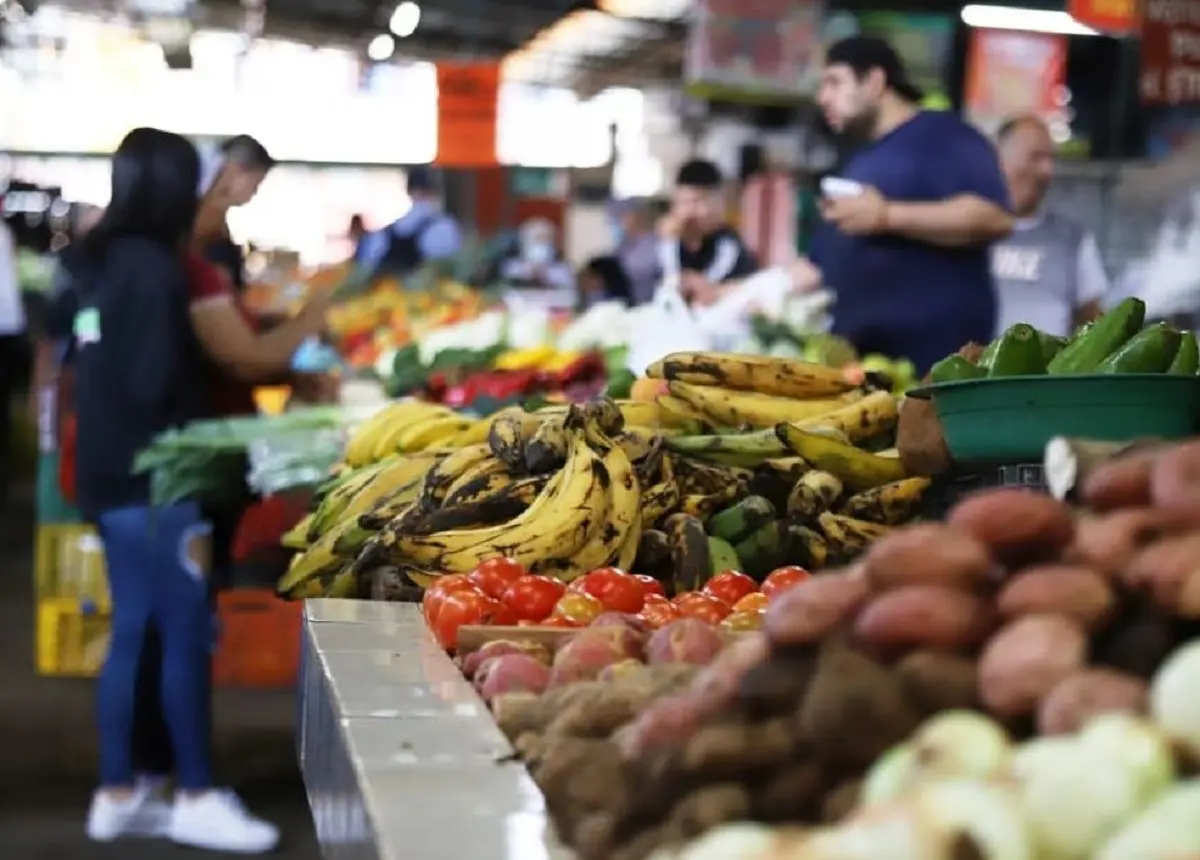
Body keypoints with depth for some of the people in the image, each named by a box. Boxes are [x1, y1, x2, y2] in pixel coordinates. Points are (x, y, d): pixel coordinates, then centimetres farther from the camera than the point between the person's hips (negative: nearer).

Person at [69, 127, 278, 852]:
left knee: (132, 631, 12)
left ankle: (118, 794, 18)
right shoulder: (154, 269, -16)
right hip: (151, 482, -9)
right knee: (187, 635, -2)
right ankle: (196, 798, 4)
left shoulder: (100, 263, 11)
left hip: (111, 476, 9)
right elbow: (157, 387, -19)